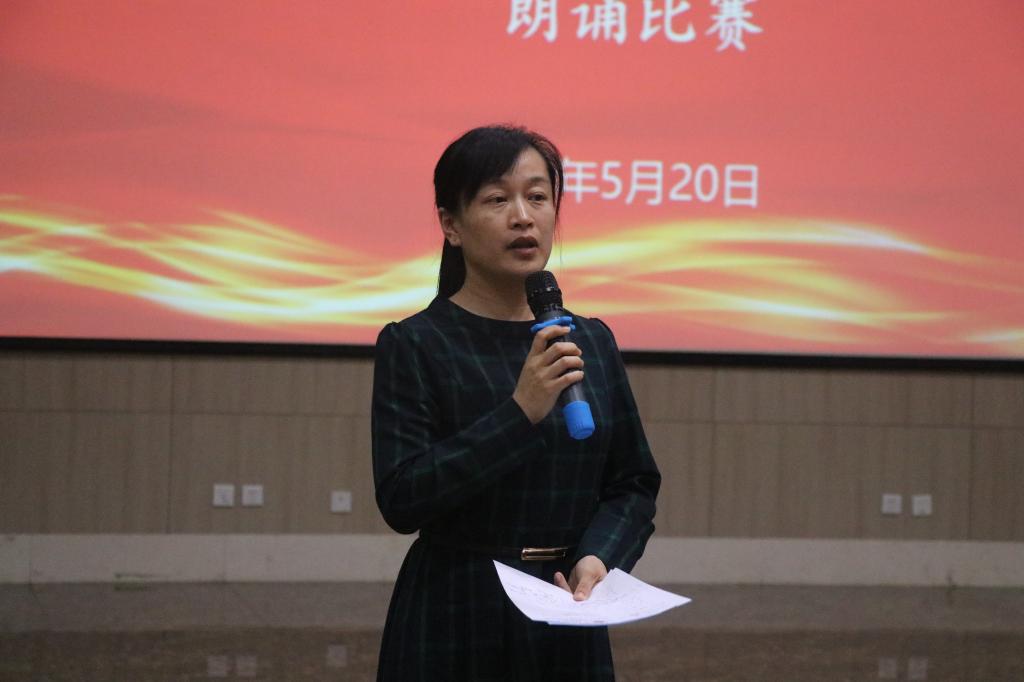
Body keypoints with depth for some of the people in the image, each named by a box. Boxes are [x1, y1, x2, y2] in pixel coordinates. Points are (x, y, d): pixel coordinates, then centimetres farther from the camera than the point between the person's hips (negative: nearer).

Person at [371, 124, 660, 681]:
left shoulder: (592, 342, 6)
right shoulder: (414, 345, -7)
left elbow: (634, 484, 9)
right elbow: (401, 498, -16)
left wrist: (599, 555, -10)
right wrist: (520, 413, -22)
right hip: (454, 623, -4)